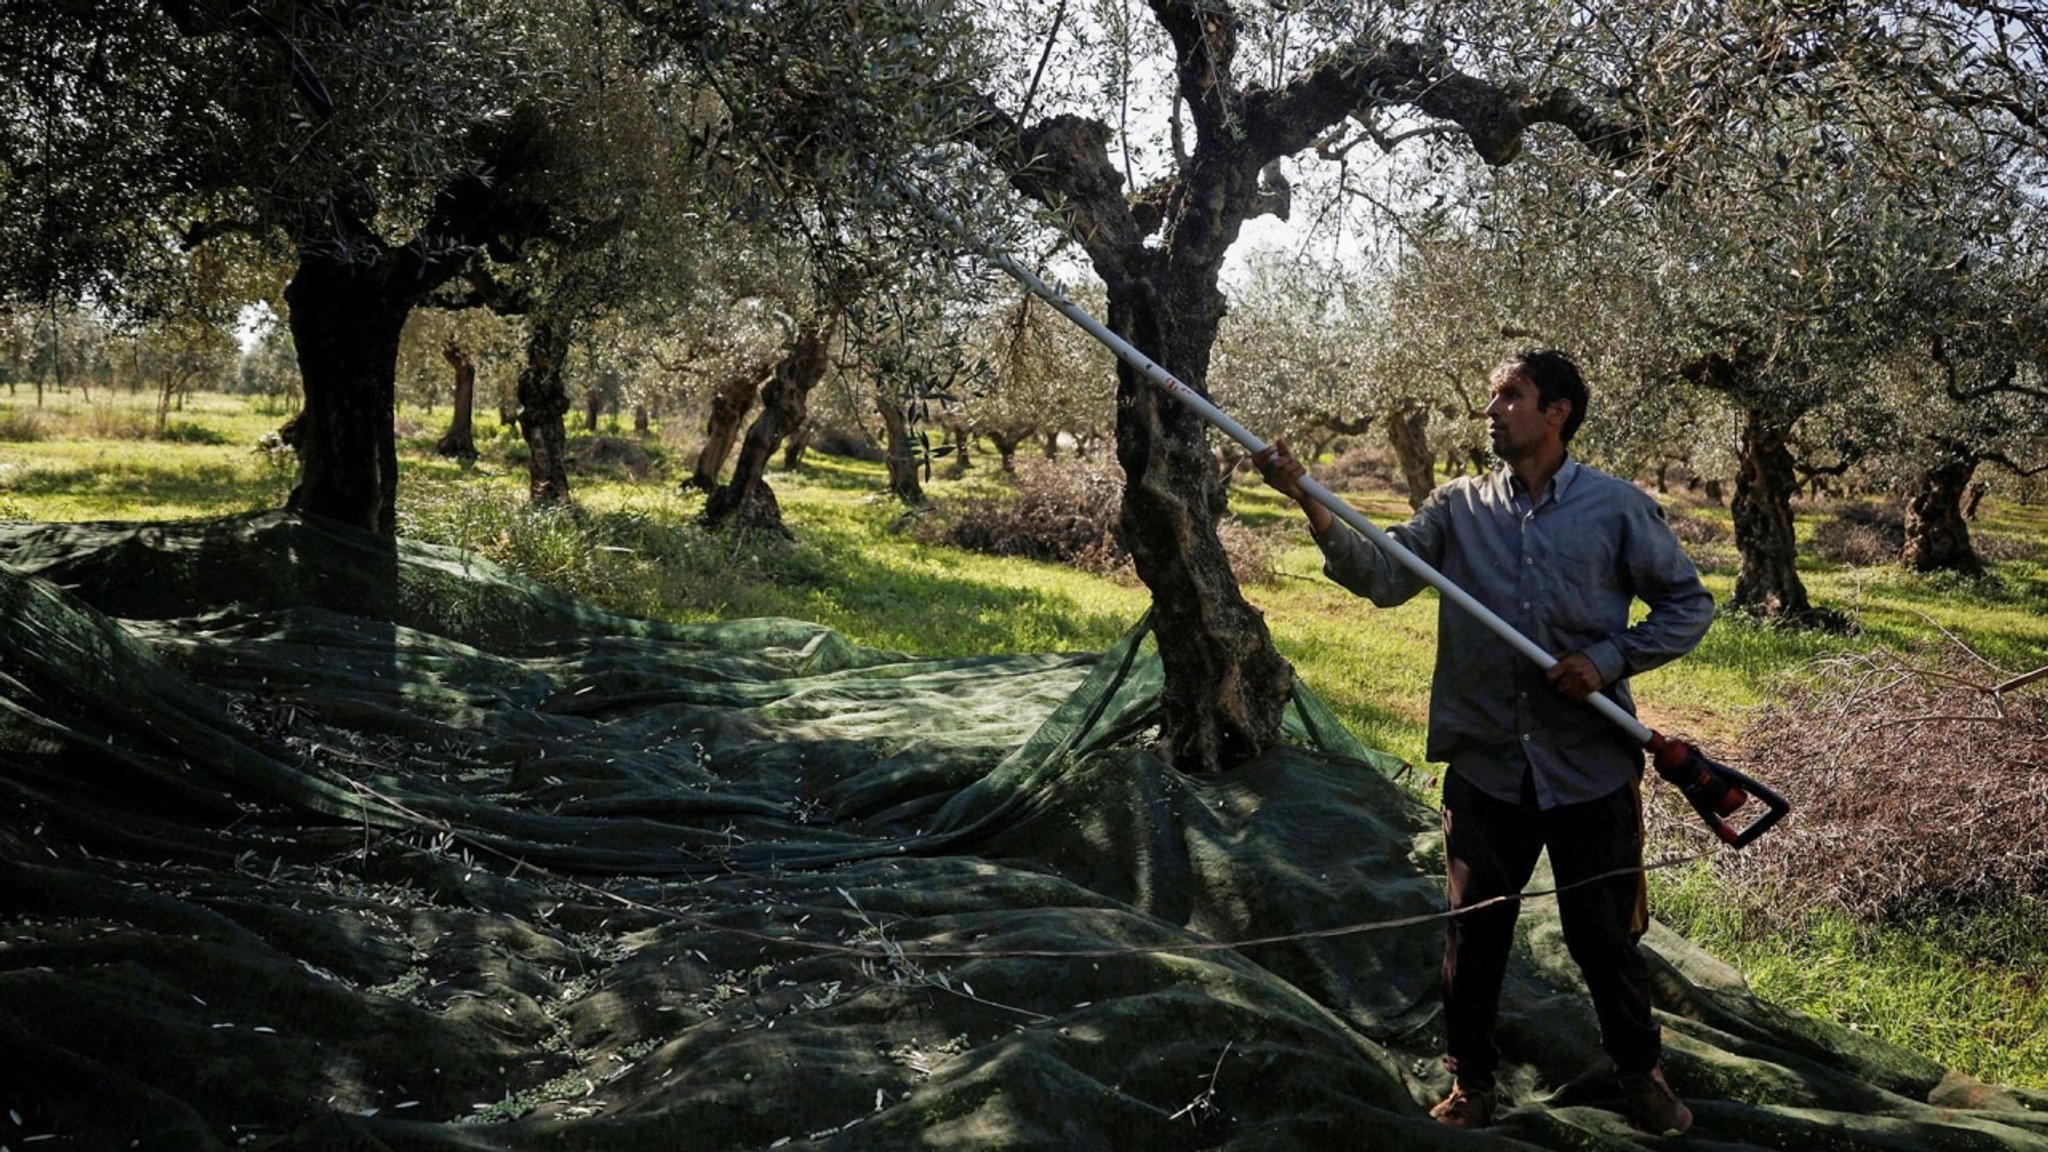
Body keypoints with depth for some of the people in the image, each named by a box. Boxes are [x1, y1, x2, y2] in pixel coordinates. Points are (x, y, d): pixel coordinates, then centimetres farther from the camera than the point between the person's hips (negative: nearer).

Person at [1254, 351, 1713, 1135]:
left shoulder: (1618, 508, -4)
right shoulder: (1458, 507, 1)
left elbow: (1688, 604, 3)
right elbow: (1382, 577, -11)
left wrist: (1609, 659, -13)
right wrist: (1311, 503, -24)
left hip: (1591, 767, -2)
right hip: (1485, 765, 2)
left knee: (1605, 934, 13)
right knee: (1474, 931, 12)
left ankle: (1640, 1072, 36)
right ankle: (1471, 1081, 31)